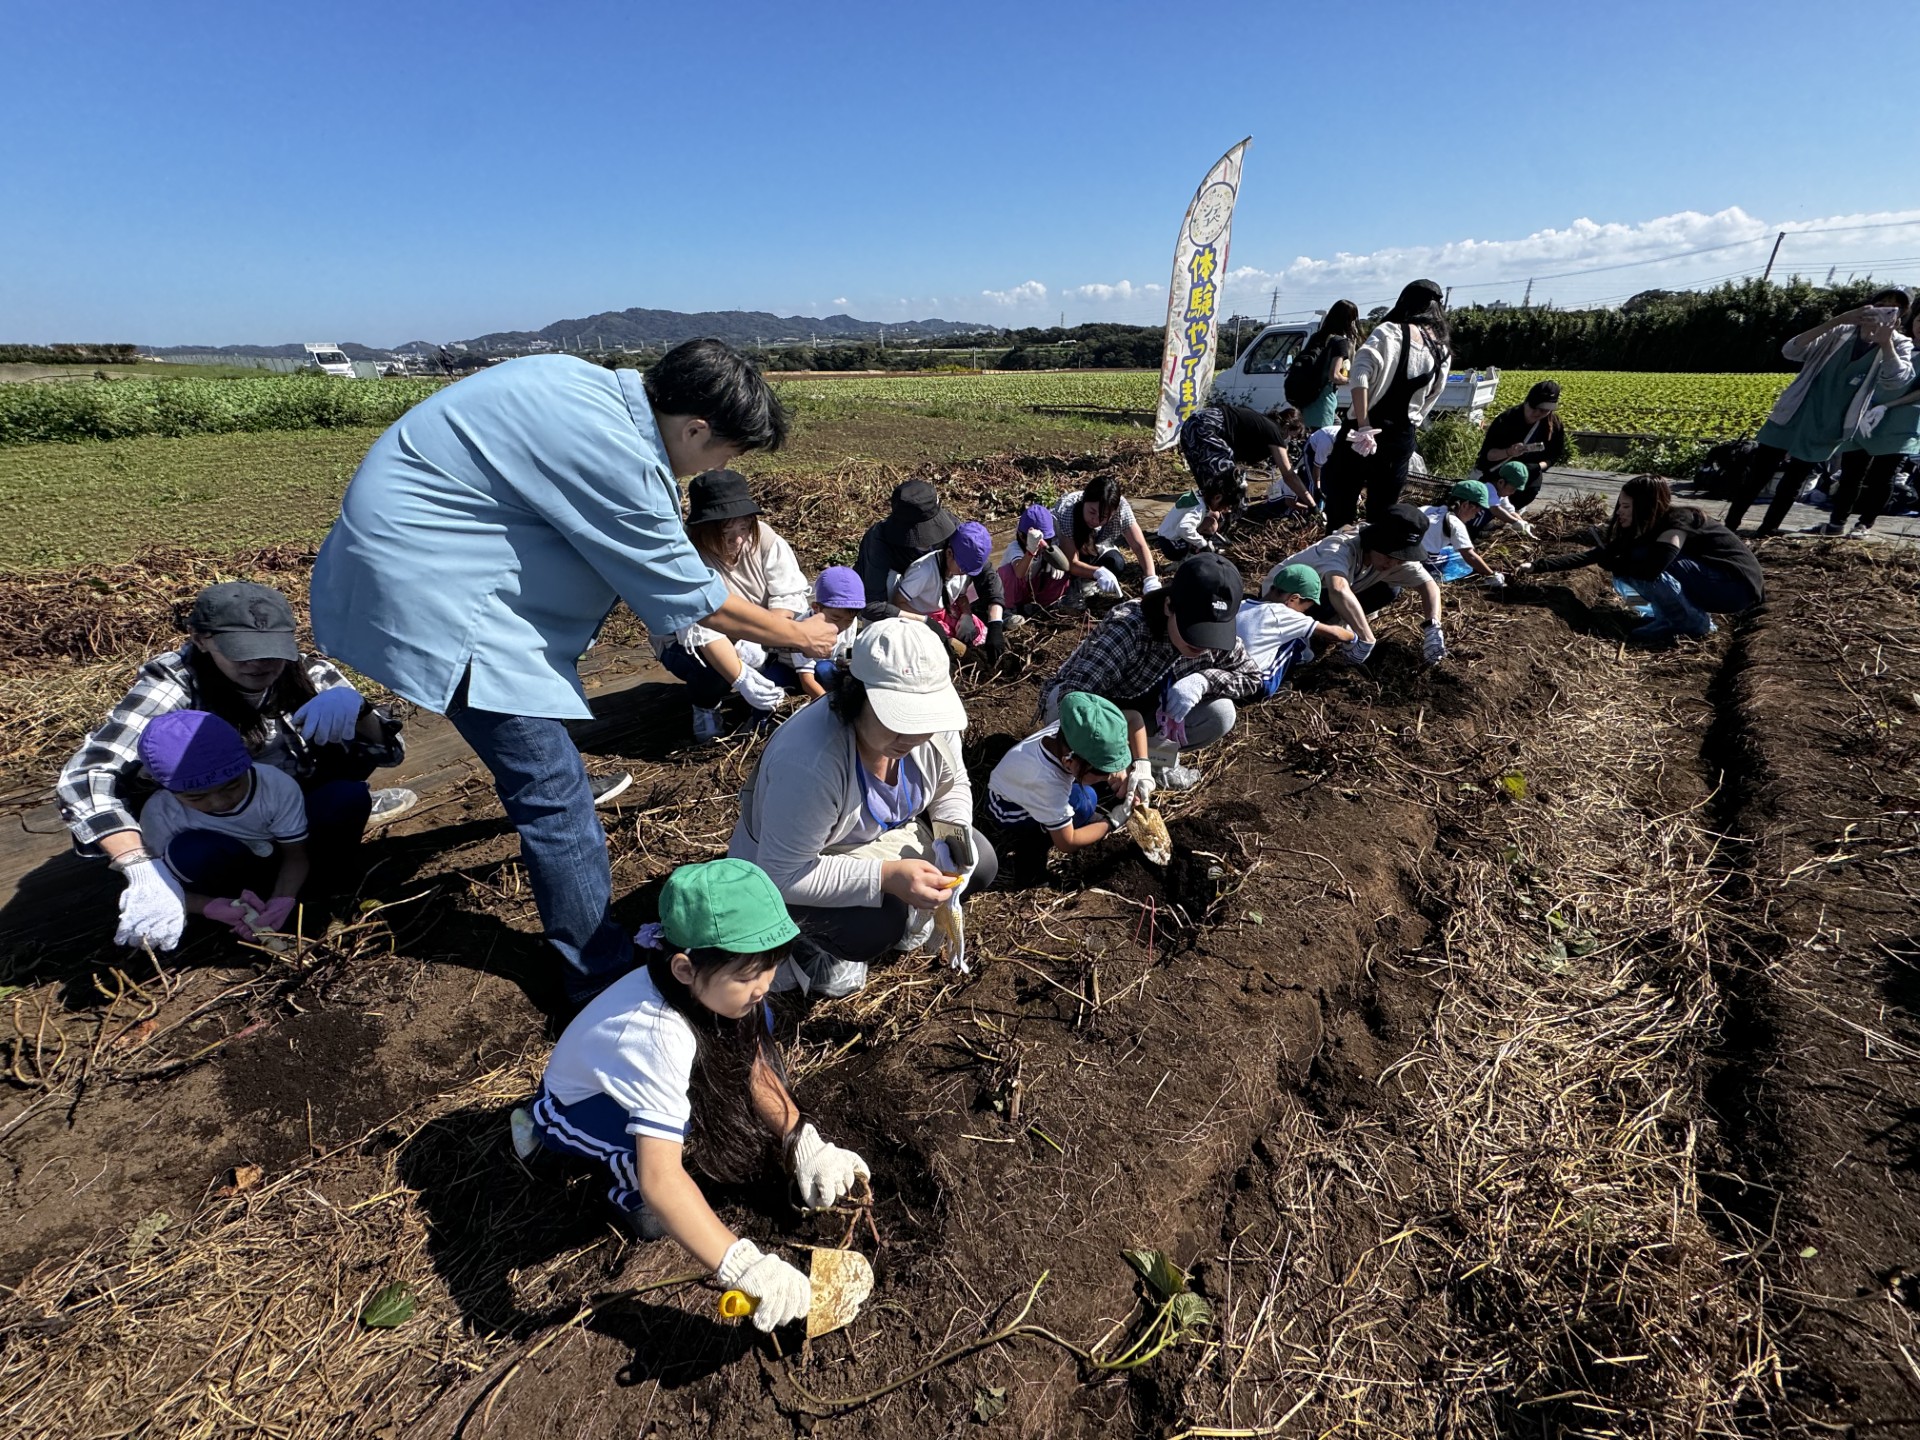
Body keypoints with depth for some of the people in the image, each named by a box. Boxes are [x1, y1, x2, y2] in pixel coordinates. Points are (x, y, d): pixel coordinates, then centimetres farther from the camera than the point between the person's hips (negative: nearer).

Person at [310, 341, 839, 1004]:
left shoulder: (597, 389, 1)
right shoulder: (614, 453, -27)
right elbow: (687, 593, -18)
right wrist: (799, 634, -6)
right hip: (428, 587, -10)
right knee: (552, 787, -9)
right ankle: (602, 974, 0)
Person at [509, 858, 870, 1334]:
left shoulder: (711, 986, -23)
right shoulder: (656, 1034, -43)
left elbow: (756, 1068, -11)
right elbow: (660, 1179, -48)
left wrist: (805, 1145, -23)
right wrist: (745, 1266, -52)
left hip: (632, 1076, 6)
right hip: (576, 1108, -6)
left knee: (752, 1029, -12)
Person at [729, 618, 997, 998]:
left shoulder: (932, 726, -20)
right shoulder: (807, 762, -40)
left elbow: (952, 785, 1)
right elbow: (783, 874, -34)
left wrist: (953, 827, -20)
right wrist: (885, 876, -40)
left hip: (884, 836, 6)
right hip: (785, 870, -6)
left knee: (980, 864, -7)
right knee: (878, 925, -31)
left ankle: (900, 911, 15)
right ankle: (807, 941, 1)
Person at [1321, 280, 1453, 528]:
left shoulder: (1390, 332, -5)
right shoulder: (1442, 354, 10)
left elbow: (1360, 373, -20)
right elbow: (1427, 403, 13)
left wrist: (1363, 426, -19)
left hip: (1366, 430, -5)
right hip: (1402, 437, 5)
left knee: (1340, 499, 5)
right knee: (1383, 510, 14)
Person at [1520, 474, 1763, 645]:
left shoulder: (1678, 522, -23)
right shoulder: (1645, 529, 1)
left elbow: (1649, 568, -40)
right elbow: (1591, 555, 1)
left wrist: (1609, 562, -20)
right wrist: (1537, 566, -4)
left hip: (1739, 587, -8)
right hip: (1710, 581, 8)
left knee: (1640, 563, -25)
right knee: (1626, 578, -4)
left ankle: (1693, 622, -12)